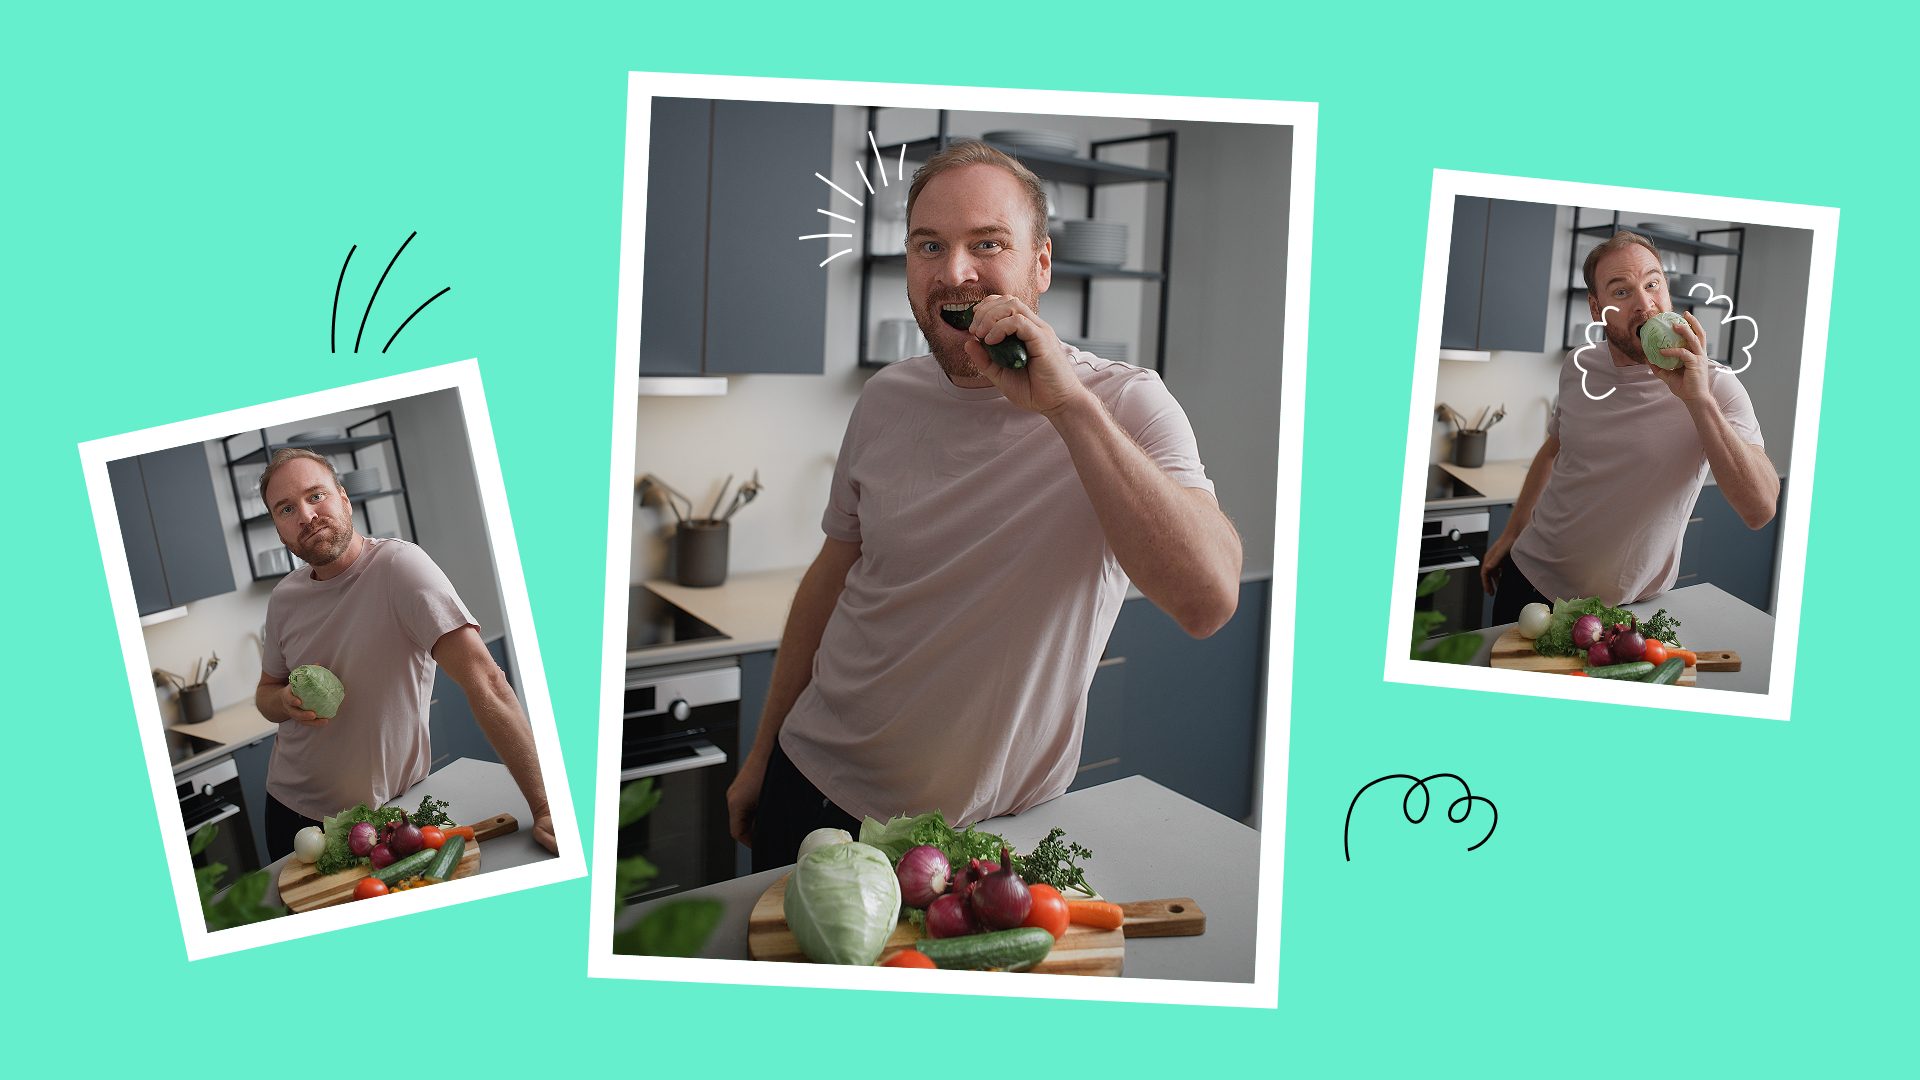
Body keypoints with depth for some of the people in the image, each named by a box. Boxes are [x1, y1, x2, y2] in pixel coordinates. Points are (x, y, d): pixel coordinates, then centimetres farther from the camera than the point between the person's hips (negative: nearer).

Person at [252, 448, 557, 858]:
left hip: (391, 810, -4)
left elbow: (484, 680, -30)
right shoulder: (283, 598, -3)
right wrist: (288, 700, -14)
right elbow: (265, 692, 13)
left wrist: (545, 807, -38)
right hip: (291, 807, 5)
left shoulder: (398, 565, -22)